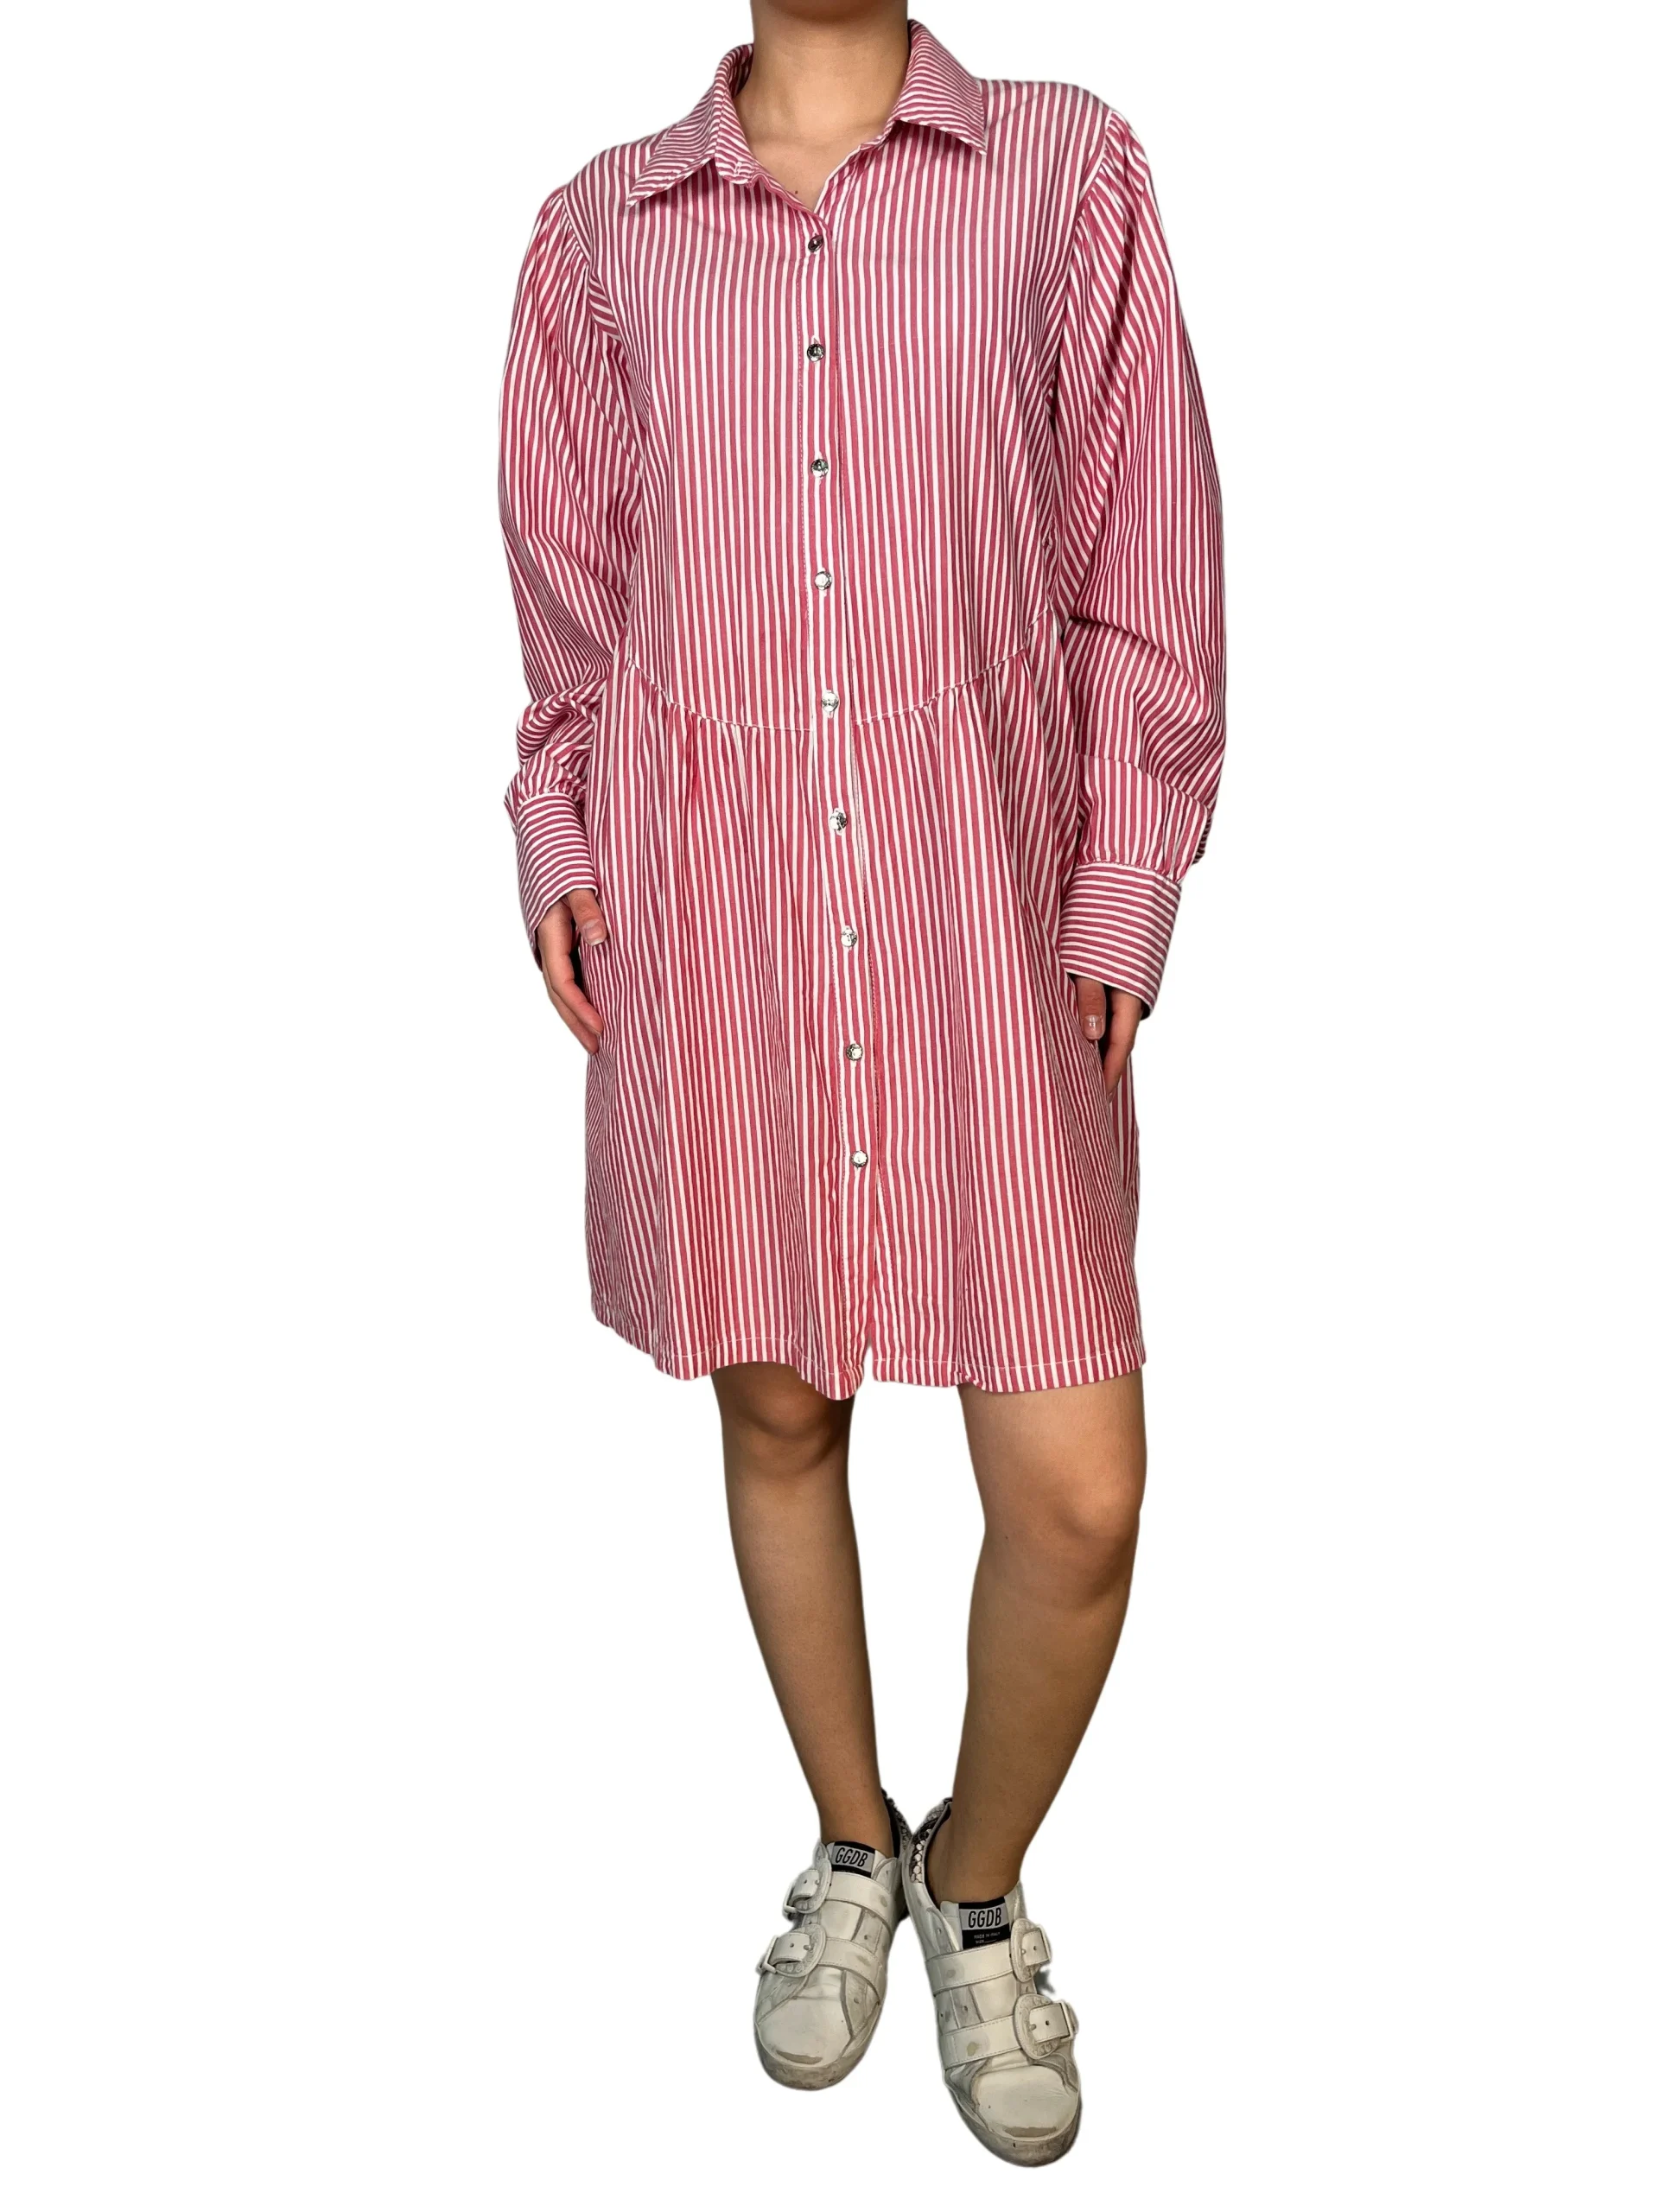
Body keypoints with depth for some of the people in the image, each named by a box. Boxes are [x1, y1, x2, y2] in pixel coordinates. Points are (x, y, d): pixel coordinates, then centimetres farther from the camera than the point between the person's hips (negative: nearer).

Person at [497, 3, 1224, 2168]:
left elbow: (1141, 559, 2)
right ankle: (851, 1851, 37)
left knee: (1076, 1490, -4)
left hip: (977, 891, -1)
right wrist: (556, 842, 2)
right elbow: (575, 586, 15)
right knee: (776, 1412, 12)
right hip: (708, 893, 2)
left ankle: (977, 1883, 26)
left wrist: (1118, 905, -3)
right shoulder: (604, 226, 8)